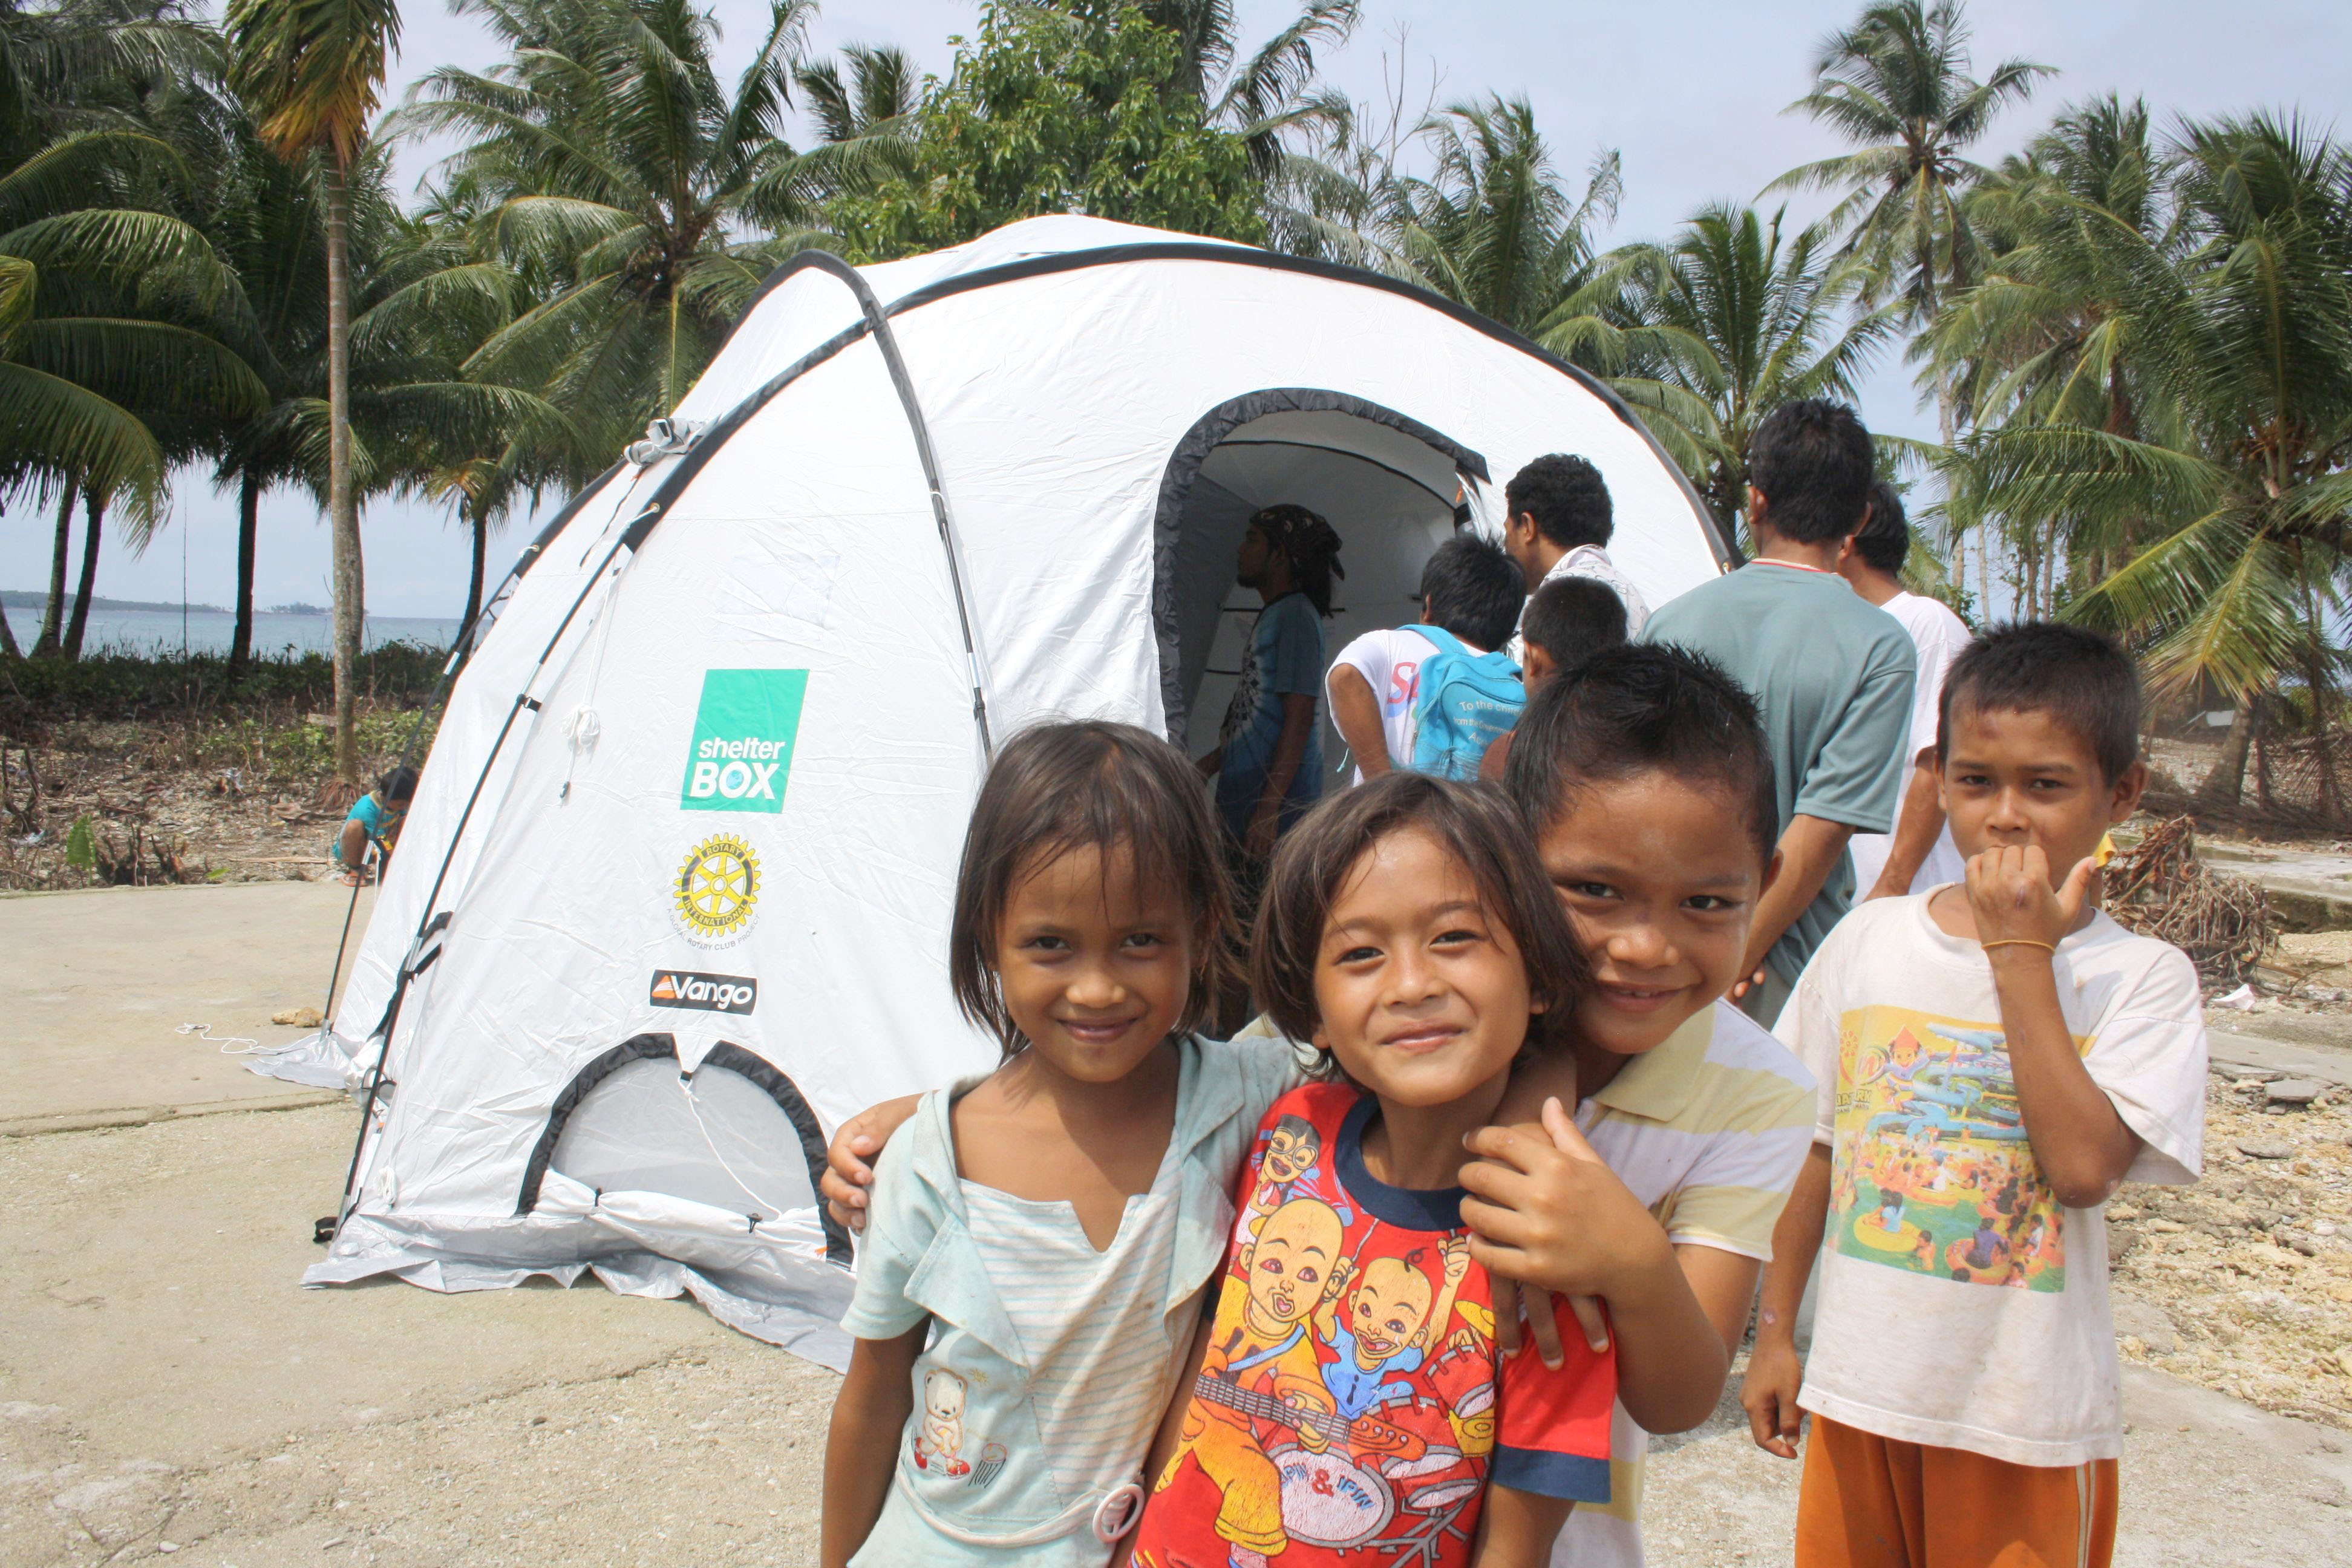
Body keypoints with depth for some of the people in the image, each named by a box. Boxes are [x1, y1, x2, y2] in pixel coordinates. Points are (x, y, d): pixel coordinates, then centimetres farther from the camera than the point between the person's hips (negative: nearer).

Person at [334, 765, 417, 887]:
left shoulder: (400, 802, -14)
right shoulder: (366, 808, -32)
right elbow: (382, 845, -31)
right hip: (348, 851, -6)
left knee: (406, 820, -13)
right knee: (355, 825, -38)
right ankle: (355, 870, -15)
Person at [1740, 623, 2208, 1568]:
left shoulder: (2142, 977, -8)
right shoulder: (1867, 941, -1)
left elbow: (2084, 1167, -23)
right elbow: (1813, 1149, 5)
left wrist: (2021, 957, -20)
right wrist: (1775, 1333, 7)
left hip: (2029, 1415, -2)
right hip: (1858, 1385, 3)